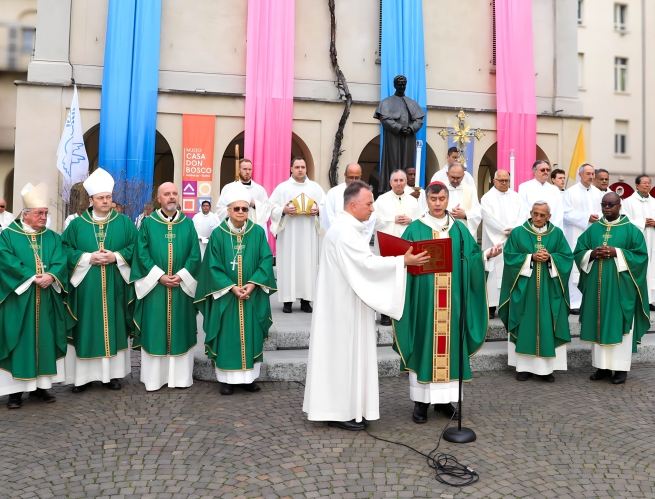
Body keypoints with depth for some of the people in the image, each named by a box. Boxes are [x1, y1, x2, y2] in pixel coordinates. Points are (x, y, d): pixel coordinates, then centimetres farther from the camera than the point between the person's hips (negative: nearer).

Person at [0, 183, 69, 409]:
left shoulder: (53, 237, 12)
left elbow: (61, 262, -1)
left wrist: (51, 276, -20)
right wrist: (32, 278, -19)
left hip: (47, 301, 4)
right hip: (18, 300, -3)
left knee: (44, 340, 7)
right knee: (19, 342, 0)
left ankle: (40, 384, 16)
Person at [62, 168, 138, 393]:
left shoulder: (124, 222, 5)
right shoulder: (77, 224, 5)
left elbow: (136, 248, 1)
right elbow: (65, 250, 1)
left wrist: (116, 256, -13)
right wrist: (88, 258, -12)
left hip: (115, 288, 0)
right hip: (86, 287, 0)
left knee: (114, 328, 5)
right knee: (86, 329, 3)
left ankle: (113, 374, 15)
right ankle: (84, 375, 14)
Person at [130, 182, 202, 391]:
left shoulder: (188, 224, 7)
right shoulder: (148, 223, 3)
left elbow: (195, 254, 1)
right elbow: (141, 254, -4)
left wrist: (181, 275, -12)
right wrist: (160, 276, -14)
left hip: (181, 286, 1)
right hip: (154, 286, -1)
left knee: (180, 331, 6)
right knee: (154, 331, 2)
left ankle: (181, 376, 15)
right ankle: (153, 377, 12)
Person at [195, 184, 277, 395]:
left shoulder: (258, 232, 1)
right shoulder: (218, 234, -3)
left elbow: (266, 260, -3)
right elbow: (213, 266, -5)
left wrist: (253, 283, -16)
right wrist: (231, 287, -15)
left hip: (252, 296, 2)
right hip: (226, 295, -1)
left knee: (251, 335, 7)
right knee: (227, 336, 3)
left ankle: (250, 377, 18)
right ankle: (227, 379, 14)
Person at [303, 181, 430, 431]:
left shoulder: (346, 228, 13)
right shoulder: (344, 231, -21)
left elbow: (359, 264, 16)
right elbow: (366, 264, -25)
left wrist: (398, 260, 8)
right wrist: (403, 261, -22)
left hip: (346, 303, 11)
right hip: (345, 306, -11)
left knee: (347, 353, 15)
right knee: (346, 354, -1)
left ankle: (341, 408, 25)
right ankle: (341, 412, 10)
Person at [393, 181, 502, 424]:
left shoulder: (459, 229, 10)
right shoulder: (415, 228, 1)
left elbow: (471, 258, 8)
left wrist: (486, 255, -9)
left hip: (452, 299, 3)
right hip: (424, 296, -3)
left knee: (449, 342, 7)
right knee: (424, 343, 1)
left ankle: (444, 398, 20)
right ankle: (421, 400, 11)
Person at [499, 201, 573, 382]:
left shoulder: (557, 234, 6)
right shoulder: (518, 233, 1)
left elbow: (567, 257, 3)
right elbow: (509, 256, -5)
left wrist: (550, 257, -14)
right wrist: (531, 257, -15)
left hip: (549, 289, 1)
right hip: (524, 288, -1)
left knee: (547, 326, 2)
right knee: (525, 326, 2)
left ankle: (546, 368, 11)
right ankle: (524, 366, 10)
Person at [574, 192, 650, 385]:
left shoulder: (631, 230, 0)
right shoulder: (593, 229, 10)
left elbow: (641, 255, -6)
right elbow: (578, 252, 9)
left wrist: (616, 253, -16)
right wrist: (592, 253, -11)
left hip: (620, 287, -3)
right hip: (597, 285, 4)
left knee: (619, 325, 0)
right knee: (599, 324, 7)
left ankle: (621, 367, 9)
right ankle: (602, 365, 16)